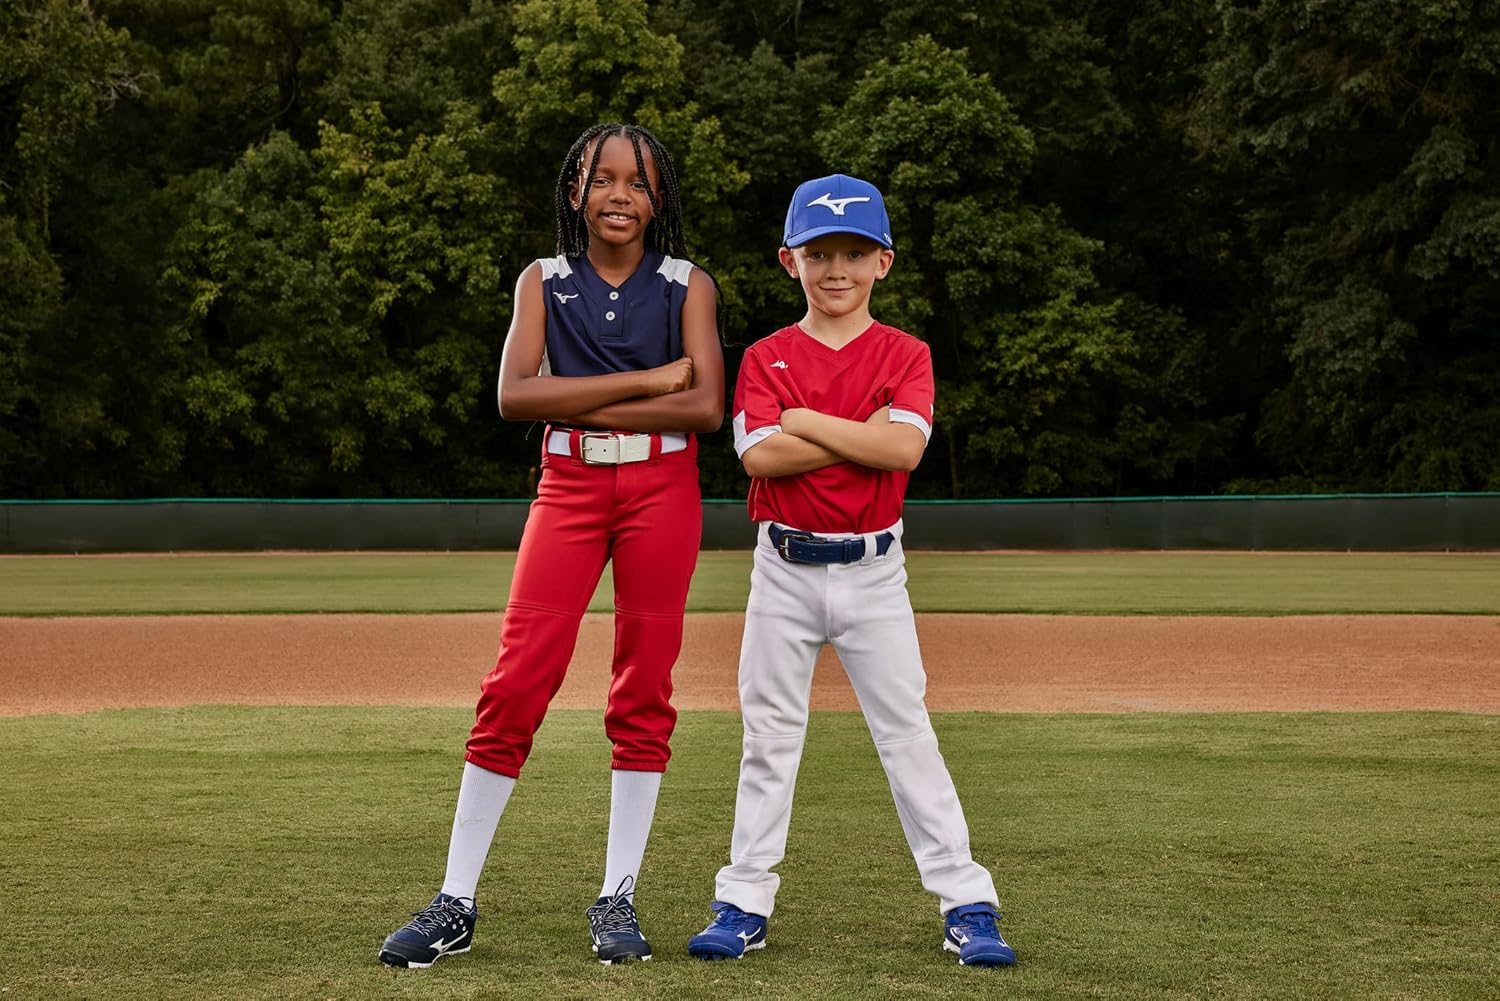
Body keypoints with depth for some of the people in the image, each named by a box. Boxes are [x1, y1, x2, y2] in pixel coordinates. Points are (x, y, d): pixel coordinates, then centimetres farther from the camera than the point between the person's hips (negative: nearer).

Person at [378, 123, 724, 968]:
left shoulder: (687, 286, 4)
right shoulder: (545, 282, 6)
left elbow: (707, 406, -8)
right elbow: (515, 395, -8)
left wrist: (578, 405, -10)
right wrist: (644, 382, -13)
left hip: (662, 490, 0)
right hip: (569, 487, 0)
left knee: (644, 697, 2)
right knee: (515, 686, -6)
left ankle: (619, 898, 10)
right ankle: (456, 904, -1)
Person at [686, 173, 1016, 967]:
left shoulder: (904, 355, 1)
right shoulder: (765, 358, 2)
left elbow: (905, 448, -16)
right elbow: (760, 455, -14)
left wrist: (807, 420, -13)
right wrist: (864, 435, -15)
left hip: (873, 571, -1)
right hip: (785, 569, 1)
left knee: (907, 735, 0)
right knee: (768, 738, 7)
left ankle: (967, 905, 4)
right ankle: (743, 905, 13)